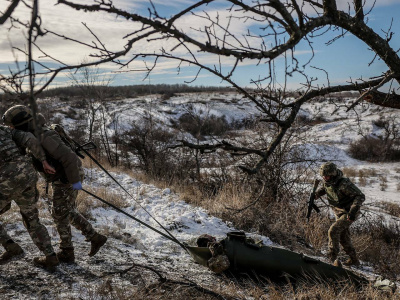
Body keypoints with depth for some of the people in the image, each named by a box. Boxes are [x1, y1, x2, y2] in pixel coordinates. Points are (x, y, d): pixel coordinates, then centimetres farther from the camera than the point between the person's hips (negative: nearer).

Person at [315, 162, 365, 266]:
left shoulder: (344, 184, -30)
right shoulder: (328, 182, -6)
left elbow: (360, 196, -27)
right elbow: (324, 188, 19)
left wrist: (353, 211, -38)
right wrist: (316, 194, -3)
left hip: (348, 214, -9)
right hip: (339, 213, 9)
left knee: (333, 231, -22)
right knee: (343, 237, 16)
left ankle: (332, 256, -10)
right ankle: (354, 260, 31)